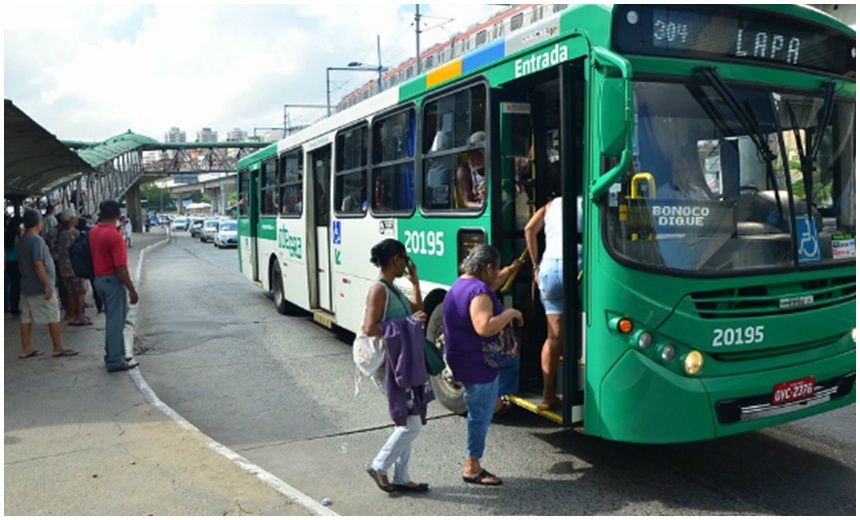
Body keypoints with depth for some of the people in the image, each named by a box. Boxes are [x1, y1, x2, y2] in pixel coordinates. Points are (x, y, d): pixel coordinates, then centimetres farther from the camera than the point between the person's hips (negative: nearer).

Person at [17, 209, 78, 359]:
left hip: (26, 285, 9)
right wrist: (47, 286, -20)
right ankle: (58, 348, 5)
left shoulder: (22, 240, 10)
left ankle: (26, 349, 15)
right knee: (53, 317, 0)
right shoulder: (36, 240, -18)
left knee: (26, 317, 10)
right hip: (39, 287, -9)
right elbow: (38, 265, -23)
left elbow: (22, 263, 17)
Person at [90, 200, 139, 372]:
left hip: (99, 279, 8)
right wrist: (132, 289, -16)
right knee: (115, 321, -1)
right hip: (113, 280, -8)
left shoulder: (93, 233, 5)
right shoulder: (114, 236, -20)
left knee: (112, 319, 19)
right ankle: (115, 361, 5)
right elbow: (121, 268, -22)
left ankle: (114, 355, 27)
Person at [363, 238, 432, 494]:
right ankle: (379, 467, 11)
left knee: (407, 424, 14)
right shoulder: (379, 289, -15)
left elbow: (419, 312, 22)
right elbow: (370, 328, -23)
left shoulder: (394, 290, 13)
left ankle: (401, 477, 23)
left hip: (409, 364, 10)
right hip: (395, 365, -10)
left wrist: (415, 282, 15)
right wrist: (406, 323, -21)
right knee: (411, 424, -6)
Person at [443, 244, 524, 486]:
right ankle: (473, 469, 15)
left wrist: (509, 271, 34)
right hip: (476, 365, -11)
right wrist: (510, 313, -24)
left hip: (465, 360, 11)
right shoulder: (478, 291, -25)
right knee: (480, 414, 2)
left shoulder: (461, 284, 8)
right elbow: (484, 328, -38)